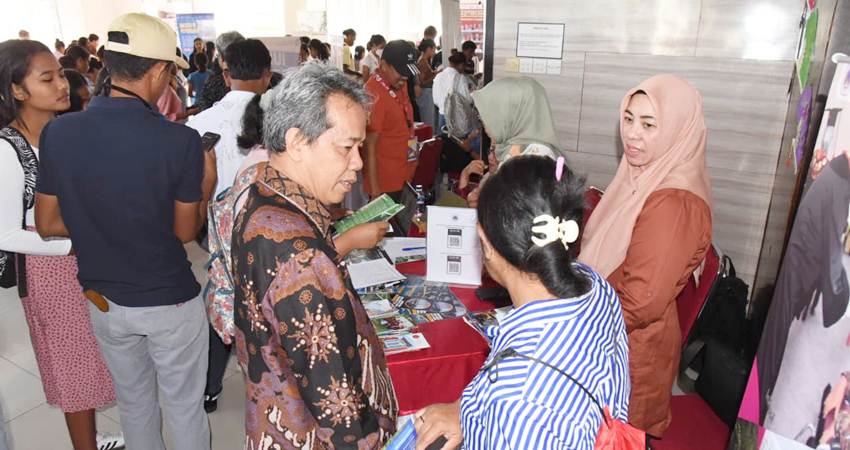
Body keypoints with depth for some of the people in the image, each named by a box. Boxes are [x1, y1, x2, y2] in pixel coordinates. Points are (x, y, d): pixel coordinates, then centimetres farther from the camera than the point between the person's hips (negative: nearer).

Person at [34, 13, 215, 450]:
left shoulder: (58, 132, -10)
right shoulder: (180, 140, -22)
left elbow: (47, 223, 0)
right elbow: (185, 231, -10)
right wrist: (207, 183, 4)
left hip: (103, 299, 5)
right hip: (170, 300, -4)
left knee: (134, 402, 25)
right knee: (184, 406, 16)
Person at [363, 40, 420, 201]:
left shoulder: (399, 84, 5)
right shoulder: (374, 95, -20)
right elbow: (369, 147, -20)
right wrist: (375, 189, -20)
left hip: (403, 176, 8)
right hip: (385, 182, -8)